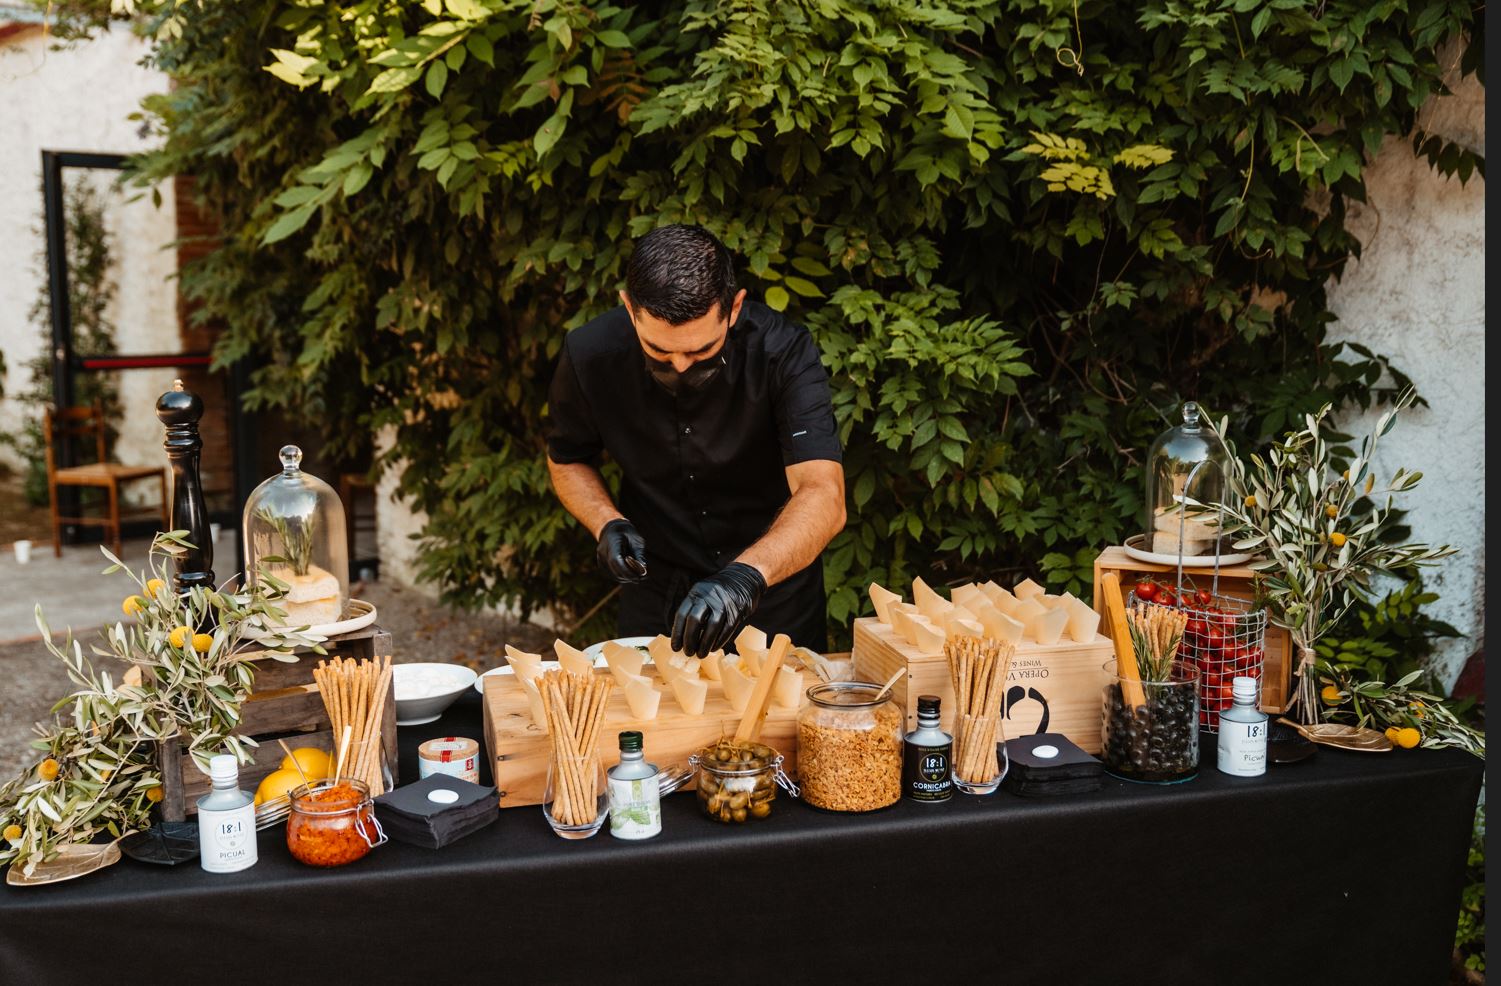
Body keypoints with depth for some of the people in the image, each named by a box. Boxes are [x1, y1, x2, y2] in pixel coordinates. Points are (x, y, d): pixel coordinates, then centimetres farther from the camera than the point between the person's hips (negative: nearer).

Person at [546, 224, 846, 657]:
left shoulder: (782, 351, -26)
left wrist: (747, 574, -53)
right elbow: (567, 459, 1)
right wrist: (607, 524, -18)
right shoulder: (591, 354, -19)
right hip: (656, 595, 2)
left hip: (774, 590, -1)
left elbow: (824, 497, -37)